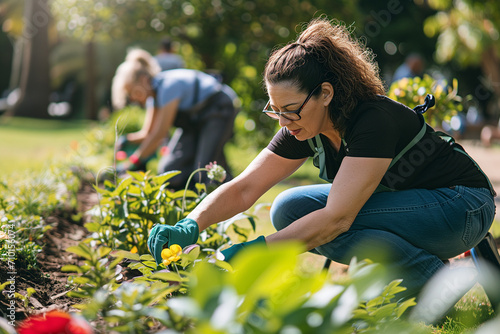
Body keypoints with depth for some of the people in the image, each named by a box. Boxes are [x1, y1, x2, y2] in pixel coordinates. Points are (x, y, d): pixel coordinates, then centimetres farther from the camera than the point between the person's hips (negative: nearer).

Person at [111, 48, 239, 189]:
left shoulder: (168, 85, -28)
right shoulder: (154, 91, -1)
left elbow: (160, 134, -28)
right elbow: (148, 134, 4)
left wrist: (133, 162, -24)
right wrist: (127, 139, -16)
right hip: (195, 120, 9)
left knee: (204, 173, -21)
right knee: (169, 171, -5)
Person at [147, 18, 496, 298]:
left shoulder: (375, 120, -31)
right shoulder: (304, 130, -8)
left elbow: (337, 217, -38)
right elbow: (243, 188, -10)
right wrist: (191, 226, -27)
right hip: (400, 201, 8)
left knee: (321, 224, -28)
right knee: (290, 211, -11)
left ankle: (433, 278, -9)